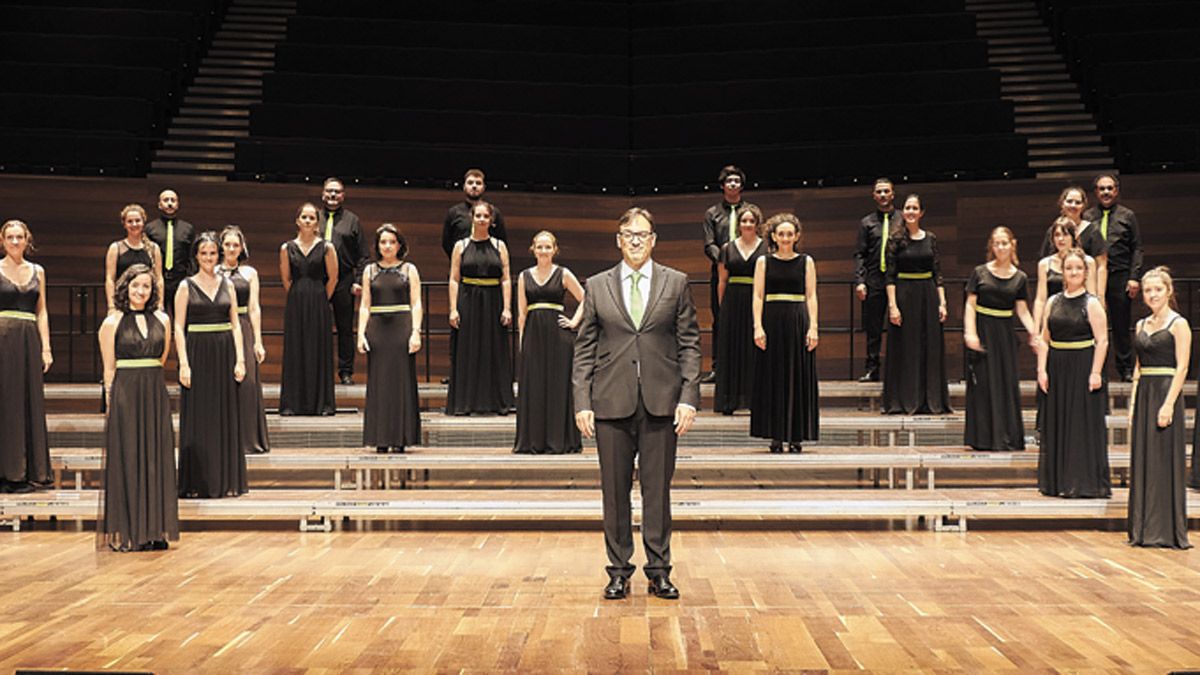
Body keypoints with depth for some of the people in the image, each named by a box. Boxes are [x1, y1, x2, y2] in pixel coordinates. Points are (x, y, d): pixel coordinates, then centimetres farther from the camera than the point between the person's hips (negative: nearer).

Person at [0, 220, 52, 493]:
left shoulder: (37, 271, 12)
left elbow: (41, 312, 12)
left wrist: (46, 347, 4)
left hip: (30, 340, 3)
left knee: (30, 402, 5)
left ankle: (30, 471, 11)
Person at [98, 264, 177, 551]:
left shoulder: (162, 319, 8)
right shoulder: (112, 323, 0)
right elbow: (109, 369, 1)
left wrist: (147, 380, 11)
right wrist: (112, 401, -3)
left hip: (156, 397, 3)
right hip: (125, 396, -3)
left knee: (157, 460, 4)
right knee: (127, 460, -1)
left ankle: (155, 531, 12)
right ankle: (125, 533, 6)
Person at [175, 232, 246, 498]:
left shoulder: (227, 285, 9)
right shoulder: (187, 286, 1)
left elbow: (236, 324, 8)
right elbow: (178, 328, -3)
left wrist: (240, 359, 0)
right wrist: (183, 363, -12)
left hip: (225, 353, 3)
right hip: (197, 353, -3)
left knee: (225, 417, 6)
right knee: (197, 418, 0)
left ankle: (226, 480, 12)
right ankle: (196, 482, 7)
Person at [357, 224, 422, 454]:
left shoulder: (409, 270, 6)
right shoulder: (370, 270, 11)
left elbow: (416, 304, 1)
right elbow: (365, 305, 10)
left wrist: (416, 332, -10)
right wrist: (361, 333, -1)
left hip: (402, 327, -2)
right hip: (377, 329, 2)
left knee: (402, 381, -2)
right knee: (378, 382, 2)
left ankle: (400, 438, 4)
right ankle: (381, 439, 7)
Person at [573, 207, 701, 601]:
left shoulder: (676, 283, 7)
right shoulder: (597, 286, 8)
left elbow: (689, 344, 5)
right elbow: (585, 349, 7)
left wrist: (689, 397, -5)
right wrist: (582, 402, -1)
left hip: (661, 402, 0)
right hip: (612, 403, 1)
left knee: (658, 489, 5)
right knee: (615, 490, 5)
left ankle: (659, 571, 16)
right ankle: (619, 572, 17)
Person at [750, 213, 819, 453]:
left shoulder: (806, 261, 7)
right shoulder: (764, 262, 6)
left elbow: (811, 297, 5)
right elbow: (758, 296, 3)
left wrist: (813, 327, -5)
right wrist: (758, 326, -7)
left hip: (798, 321, 0)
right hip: (772, 321, 0)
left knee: (799, 377, 1)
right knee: (772, 377, 1)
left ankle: (796, 436, 7)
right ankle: (776, 436, 7)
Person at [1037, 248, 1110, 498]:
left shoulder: (1091, 303, -3)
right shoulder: (1053, 302, 9)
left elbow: (1102, 340, -7)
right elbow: (1044, 338, 9)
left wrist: (1095, 372, -14)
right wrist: (1041, 369, 1)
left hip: (1083, 367, -5)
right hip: (1057, 367, 5)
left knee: (1083, 424, -1)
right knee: (1056, 423, 8)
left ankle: (1084, 482, 7)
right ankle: (1057, 480, 17)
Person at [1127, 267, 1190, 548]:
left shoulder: (1178, 324, -5)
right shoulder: (1142, 325, 15)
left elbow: (1181, 368, -11)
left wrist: (1169, 404, -19)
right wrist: (1133, 402, 10)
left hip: (1166, 392, -7)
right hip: (1143, 394, 7)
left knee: (1165, 460, -4)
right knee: (1142, 460, 7)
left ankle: (1169, 531, 3)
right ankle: (1144, 530, 14)